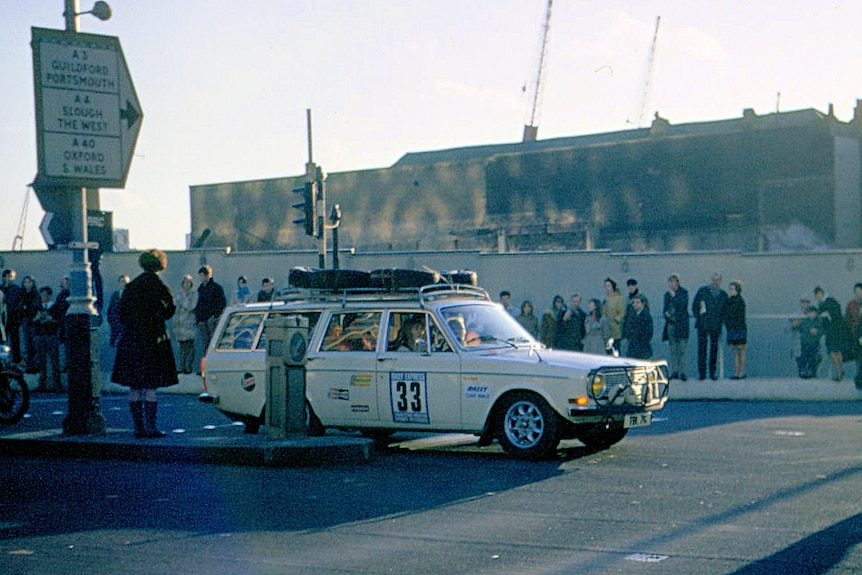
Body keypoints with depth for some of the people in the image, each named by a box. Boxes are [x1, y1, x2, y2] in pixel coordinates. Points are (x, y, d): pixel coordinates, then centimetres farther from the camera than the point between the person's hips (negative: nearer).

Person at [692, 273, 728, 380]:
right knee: (702, 348, -4)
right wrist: (699, 318, 0)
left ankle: (713, 372, 8)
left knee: (714, 349, 2)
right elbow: (694, 306, 7)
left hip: (715, 326, 2)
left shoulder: (723, 295, 11)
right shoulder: (702, 291, 5)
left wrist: (720, 322, 6)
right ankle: (701, 373, -1)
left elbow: (725, 311, 16)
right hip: (703, 325, -2)